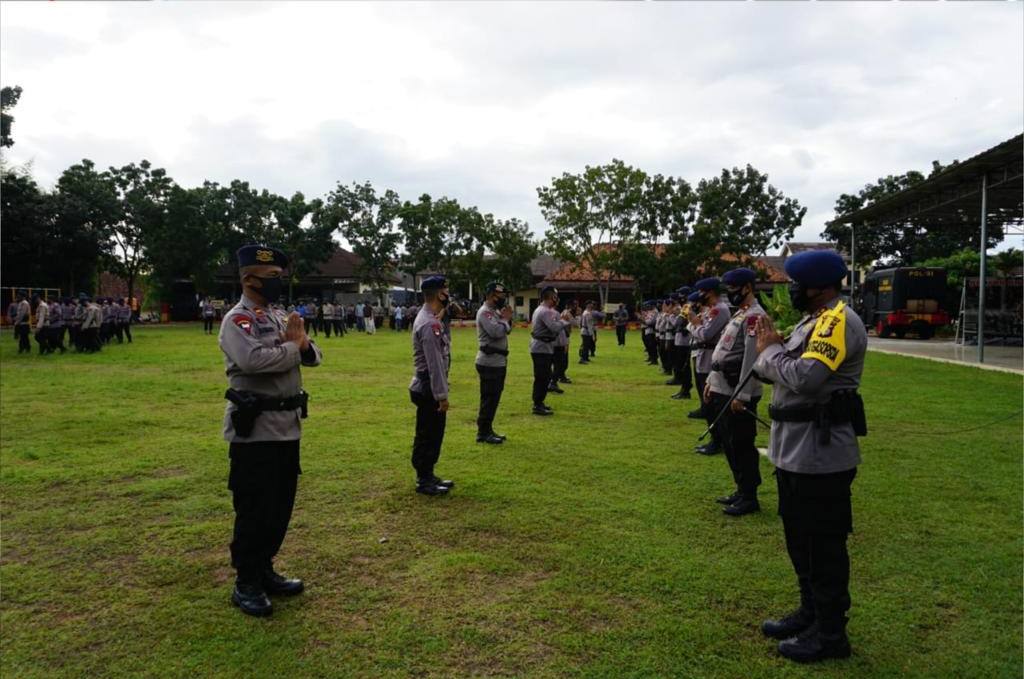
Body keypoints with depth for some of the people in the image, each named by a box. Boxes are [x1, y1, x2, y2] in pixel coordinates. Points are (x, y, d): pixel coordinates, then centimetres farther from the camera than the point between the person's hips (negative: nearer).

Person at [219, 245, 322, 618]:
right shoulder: (237, 319, -10)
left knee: (281, 506, 16)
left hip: (287, 427, 8)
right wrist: (292, 347, -12)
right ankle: (245, 585, 17)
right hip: (254, 429, -8)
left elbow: (314, 357, 13)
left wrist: (303, 343, -10)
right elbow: (252, 360, -28)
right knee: (254, 509, 1)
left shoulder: (279, 318, 16)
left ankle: (264, 570, 31)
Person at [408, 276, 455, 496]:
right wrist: (441, 395, -22)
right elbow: (434, 364, -23)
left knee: (432, 434, 18)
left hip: (428, 387, 10)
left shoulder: (430, 318, 11)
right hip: (429, 389, -10)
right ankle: (424, 481, 13)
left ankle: (427, 476, 30)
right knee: (427, 435, 1)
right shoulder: (429, 324, -22)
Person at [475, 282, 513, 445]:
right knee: (489, 398, -6)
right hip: (489, 362, -10)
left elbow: (506, 330, 18)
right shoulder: (484, 312, -15)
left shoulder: (495, 311, 17)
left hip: (498, 361, 10)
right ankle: (483, 433, 1)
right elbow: (496, 332, -26)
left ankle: (487, 430, 22)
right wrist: (506, 319, -10)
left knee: (493, 398, 14)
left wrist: (507, 318, 1)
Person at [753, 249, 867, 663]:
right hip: (795, 448, 11)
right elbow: (788, 371, 14)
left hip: (820, 453, -10)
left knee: (824, 543, 1)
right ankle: (811, 613, 35)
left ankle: (830, 633, 14)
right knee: (799, 536, 20)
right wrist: (771, 346, -1)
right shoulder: (814, 319, 16)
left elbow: (806, 376, -29)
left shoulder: (838, 320, -17)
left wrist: (770, 351, -13)